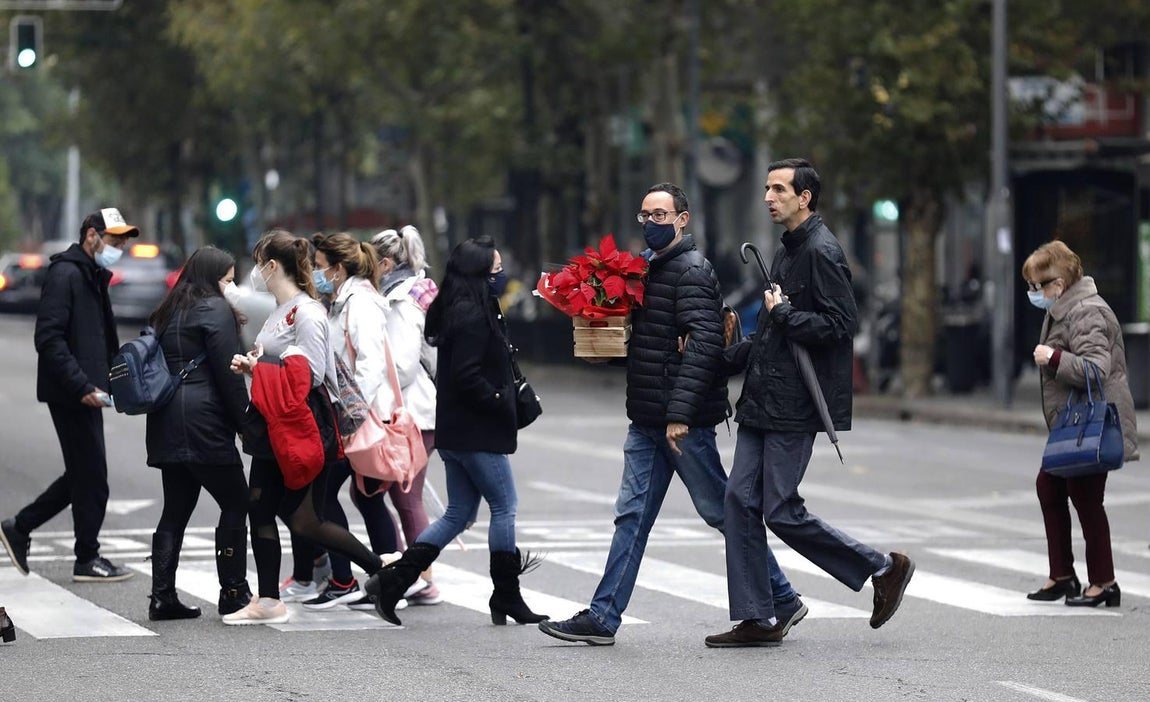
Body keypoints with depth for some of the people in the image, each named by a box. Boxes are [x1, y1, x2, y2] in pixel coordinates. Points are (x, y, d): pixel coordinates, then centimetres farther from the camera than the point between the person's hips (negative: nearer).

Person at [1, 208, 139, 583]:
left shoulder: (93, 278, 18)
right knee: (91, 475, -3)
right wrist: (82, 387, -23)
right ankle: (88, 560, 7)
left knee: (83, 474, 14)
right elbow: (48, 339, -21)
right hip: (69, 394, -10)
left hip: (84, 393, 10)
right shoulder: (65, 275, -14)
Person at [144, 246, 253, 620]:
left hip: (166, 425, 8)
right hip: (203, 423, -8)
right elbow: (228, 373, -11)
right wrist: (245, 422, -5)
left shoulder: (168, 313, 18)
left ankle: (162, 597, 5)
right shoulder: (215, 310, -6)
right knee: (235, 504, 0)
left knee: (176, 510, 9)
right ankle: (234, 593, -1)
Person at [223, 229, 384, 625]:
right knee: (260, 511, 6)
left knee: (304, 522, -5)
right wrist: (251, 366, 3)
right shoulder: (280, 312, 14)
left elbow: (313, 374, -20)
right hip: (275, 429, 10)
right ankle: (268, 603, 10)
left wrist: (260, 368, -13)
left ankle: (383, 571, 6)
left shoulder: (307, 313, -14)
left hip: (304, 431, -10)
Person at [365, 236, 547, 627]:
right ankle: (506, 598, 7)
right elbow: (467, 376, -23)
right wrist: (503, 404, -14)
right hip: (476, 433, -10)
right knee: (504, 507, 0)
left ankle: (392, 582, 8)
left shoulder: (462, 311, 14)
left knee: (459, 513, 13)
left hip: (455, 431, 10)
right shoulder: (472, 316, -17)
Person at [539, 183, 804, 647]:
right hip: (648, 419, 9)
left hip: (684, 420, -9)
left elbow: (703, 343, -22)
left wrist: (679, 413, -27)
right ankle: (603, 618, 6)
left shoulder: (691, 270, -12)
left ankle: (782, 601, 12)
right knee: (633, 516, 6)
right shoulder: (651, 267, 16)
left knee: (721, 511, 0)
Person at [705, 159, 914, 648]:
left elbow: (839, 326, -21)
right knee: (741, 502, 4)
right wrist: (730, 355, 19)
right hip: (762, 403, 10)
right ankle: (757, 619, 8)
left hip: (794, 406, -10)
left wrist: (783, 313, -14)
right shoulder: (787, 252, 18)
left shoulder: (822, 253, -12)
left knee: (782, 513, -8)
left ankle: (883, 569, 7)